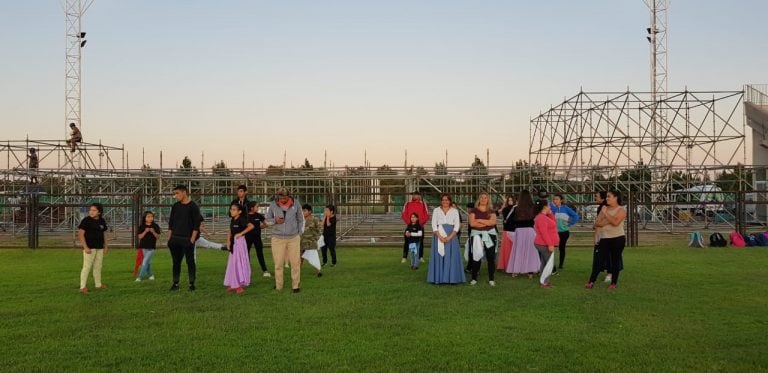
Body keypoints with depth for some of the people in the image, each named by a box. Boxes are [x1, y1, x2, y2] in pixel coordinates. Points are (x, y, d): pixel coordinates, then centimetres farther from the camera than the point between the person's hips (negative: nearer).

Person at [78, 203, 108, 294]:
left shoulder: (102, 221, 9)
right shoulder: (86, 220, -9)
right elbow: (80, 234, -12)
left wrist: (105, 246, 15)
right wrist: (85, 247, -18)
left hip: (100, 248, 6)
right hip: (89, 248, -6)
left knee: (98, 267, 15)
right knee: (87, 267, -7)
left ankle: (98, 284, 25)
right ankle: (83, 287, -5)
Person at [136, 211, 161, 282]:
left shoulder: (155, 226, -2)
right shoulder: (141, 226, -1)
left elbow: (158, 237, -1)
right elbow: (140, 237, -5)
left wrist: (153, 232, -18)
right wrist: (145, 231, -19)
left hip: (151, 247, -2)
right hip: (143, 247, 2)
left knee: (145, 262, -9)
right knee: (148, 262, 11)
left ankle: (140, 277, -8)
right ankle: (150, 275, 28)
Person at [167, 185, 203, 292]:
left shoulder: (193, 206, -5)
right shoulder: (175, 206, 11)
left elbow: (197, 224, -8)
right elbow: (170, 223, 15)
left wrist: (192, 239, -13)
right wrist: (169, 237, 8)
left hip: (187, 239, -5)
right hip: (175, 239, 5)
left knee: (190, 261, 0)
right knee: (176, 261, 8)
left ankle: (192, 284, 6)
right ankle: (175, 283, 15)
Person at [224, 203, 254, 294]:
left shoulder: (241, 219, -13)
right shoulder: (232, 220, 11)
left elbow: (251, 226, -28)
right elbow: (230, 233, 14)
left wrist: (241, 233, -23)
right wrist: (228, 241, -2)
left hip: (240, 242, -8)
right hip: (233, 243, 8)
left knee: (239, 262, -5)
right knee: (233, 263, 11)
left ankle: (240, 285, 0)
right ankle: (234, 285, 19)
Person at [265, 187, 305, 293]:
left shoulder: (296, 203, -2)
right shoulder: (273, 205, -4)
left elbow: (300, 219, 9)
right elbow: (268, 220, 6)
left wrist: (299, 234, 7)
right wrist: (275, 221, -15)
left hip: (293, 238, 0)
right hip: (278, 238, 0)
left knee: (295, 262, 0)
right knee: (278, 264, 1)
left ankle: (295, 285, 11)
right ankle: (278, 287, 11)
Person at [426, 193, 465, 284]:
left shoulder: (455, 211, 8)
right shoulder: (436, 210, 9)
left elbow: (457, 226, 0)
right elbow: (434, 225, 1)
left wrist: (449, 237, -14)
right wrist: (440, 237, -14)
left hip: (451, 236, 0)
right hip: (439, 235, 0)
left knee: (451, 257, -2)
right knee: (439, 256, -2)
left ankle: (452, 278, 2)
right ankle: (438, 278, 2)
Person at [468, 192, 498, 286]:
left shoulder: (491, 211, 9)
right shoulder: (474, 210, 4)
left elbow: (493, 221, -10)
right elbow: (472, 223, -11)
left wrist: (479, 220, -10)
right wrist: (487, 223, -9)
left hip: (490, 235, 1)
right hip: (477, 235, -1)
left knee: (491, 257, 1)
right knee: (476, 257, 0)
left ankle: (491, 279, 8)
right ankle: (474, 278, 9)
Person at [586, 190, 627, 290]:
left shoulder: (621, 210, -6)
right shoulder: (604, 209, 11)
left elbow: (615, 222, -23)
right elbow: (597, 223, 4)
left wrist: (606, 213, -15)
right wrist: (607, 221, -13)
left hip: (617, 239, -5)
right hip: (604, 239, 5)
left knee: (615, 260, 2)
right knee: (599, 260, 2)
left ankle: (613, 283, 11)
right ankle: (591, 281, 4)